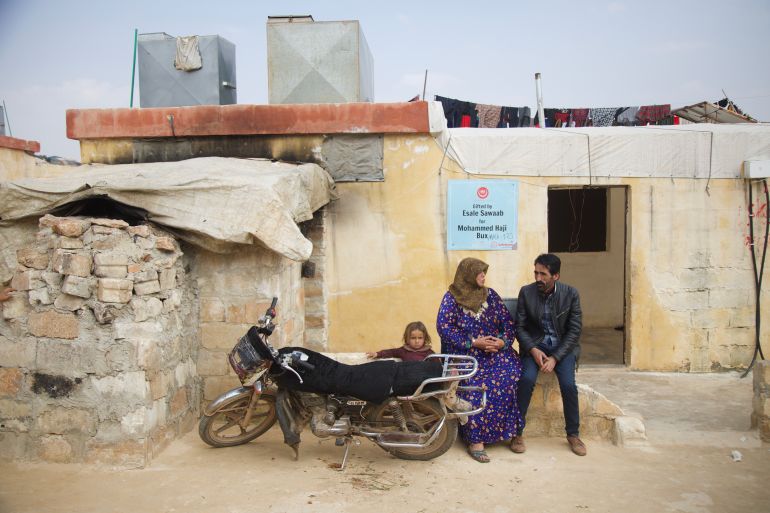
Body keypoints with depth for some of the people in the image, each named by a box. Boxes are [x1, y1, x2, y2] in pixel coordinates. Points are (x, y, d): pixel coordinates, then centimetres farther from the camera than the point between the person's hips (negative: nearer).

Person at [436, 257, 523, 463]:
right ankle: (475, 440, -21)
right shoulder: (451, 298, -1)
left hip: (495, 351, 3)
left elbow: (508, 322, 8)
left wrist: (502, 341, -12)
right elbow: (444, 327, -10)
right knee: (475, 386, -28)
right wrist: (473, 342, -16)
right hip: (464, 354, -3)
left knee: (508, 375, -25)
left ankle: (507, 429, -10)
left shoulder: (490, 295, 10)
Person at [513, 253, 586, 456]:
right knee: (527, 379, -26)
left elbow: (574, 330, -7)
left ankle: (573, 434, 1)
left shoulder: (570, 293, -8)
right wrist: (533, 350, -19)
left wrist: (555, 358, -17)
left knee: (568, 384, -23)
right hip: (535, 344, 0)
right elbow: (520, 326, -2)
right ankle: (517, 432, -11)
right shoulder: (526, 292, -6)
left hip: (563, 346, 0)